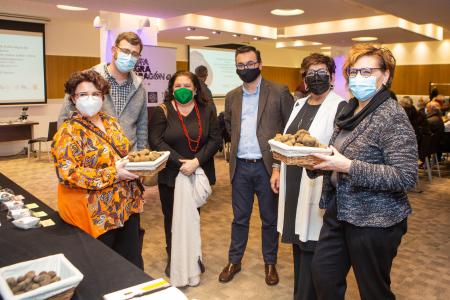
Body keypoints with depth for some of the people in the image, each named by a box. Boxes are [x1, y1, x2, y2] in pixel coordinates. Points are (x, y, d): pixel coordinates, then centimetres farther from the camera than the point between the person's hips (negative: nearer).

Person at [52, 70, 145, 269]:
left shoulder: (111, 122, 8)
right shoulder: (69, 132, -13)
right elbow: (68, 173, -22)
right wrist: (113, 174, -24)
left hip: (128, 205, 7)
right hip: (97, 214, -6)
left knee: (133, 264, 18)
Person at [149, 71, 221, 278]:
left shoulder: (207, 111, 2)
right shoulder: (162, 111, -2)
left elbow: (215, 140, -4)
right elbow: (156, 141, -11)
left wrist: (196, 161, -17)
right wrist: (181, 162, -18)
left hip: (199, 174, 1)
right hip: (170, 175, -1)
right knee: (172, 218, 10)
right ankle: (172, 258, 28)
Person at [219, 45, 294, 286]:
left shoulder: (279, 93, -5)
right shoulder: (231, 97, 8)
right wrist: (239, 142, 11)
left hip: (267, 165, -3)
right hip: (240, 166, 3)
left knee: (270, 218, 11)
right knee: (239, 218, 14)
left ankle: (270, 263, 29)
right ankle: (234, 261, 29)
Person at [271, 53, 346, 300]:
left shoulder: (341, 107, -9)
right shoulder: (299, 104, 15)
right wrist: (277, 169, 15)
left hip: (318, 185, -7)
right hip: (294, 182, 8)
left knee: (311, 245, 1)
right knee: (298, 240, 18)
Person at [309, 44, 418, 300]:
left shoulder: (392, 116, -16)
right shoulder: (351, 111, 7)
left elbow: (406, 177, -22)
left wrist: (348, 167, -27)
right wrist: (320, 158, -3)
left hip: (374, 220, -7)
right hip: (339, 211, 8)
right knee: (324, 276, 16)